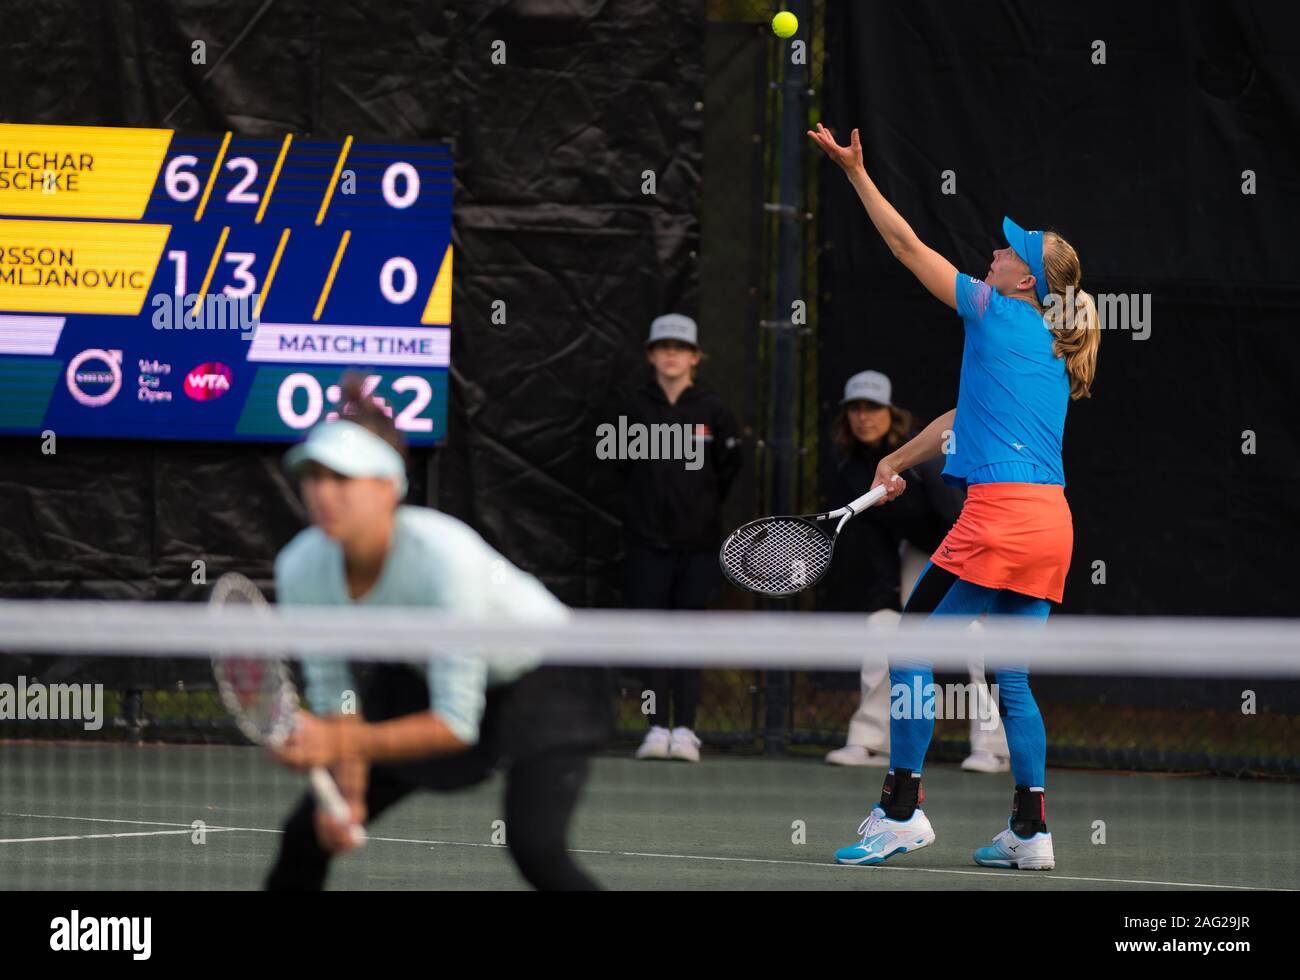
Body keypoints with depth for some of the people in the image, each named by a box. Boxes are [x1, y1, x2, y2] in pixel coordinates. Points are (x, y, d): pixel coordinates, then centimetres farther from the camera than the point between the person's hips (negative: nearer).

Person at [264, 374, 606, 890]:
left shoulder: (444, 556, -38)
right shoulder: (299, 568, -22)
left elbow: (457, 722, -34)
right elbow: (332, 697, -9)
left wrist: (341, 743, -43)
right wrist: (348, 795, -24)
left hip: (542, 676, -6)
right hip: (418, 676, 6)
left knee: (534, 845, -27)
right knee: (307, 835, 2)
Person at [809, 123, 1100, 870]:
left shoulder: (1000, 317, -3)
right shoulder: (1050, 352, 19)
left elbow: (908, 247, 2)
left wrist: (857, 173, 7)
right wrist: (899, 461, 25)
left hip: (1002, 514, -8)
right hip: (1050, 521, 8)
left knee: (911, 650, -1)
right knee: (1012, 679, 11)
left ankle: (903, 809, -3)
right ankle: (1031, 830, 8)